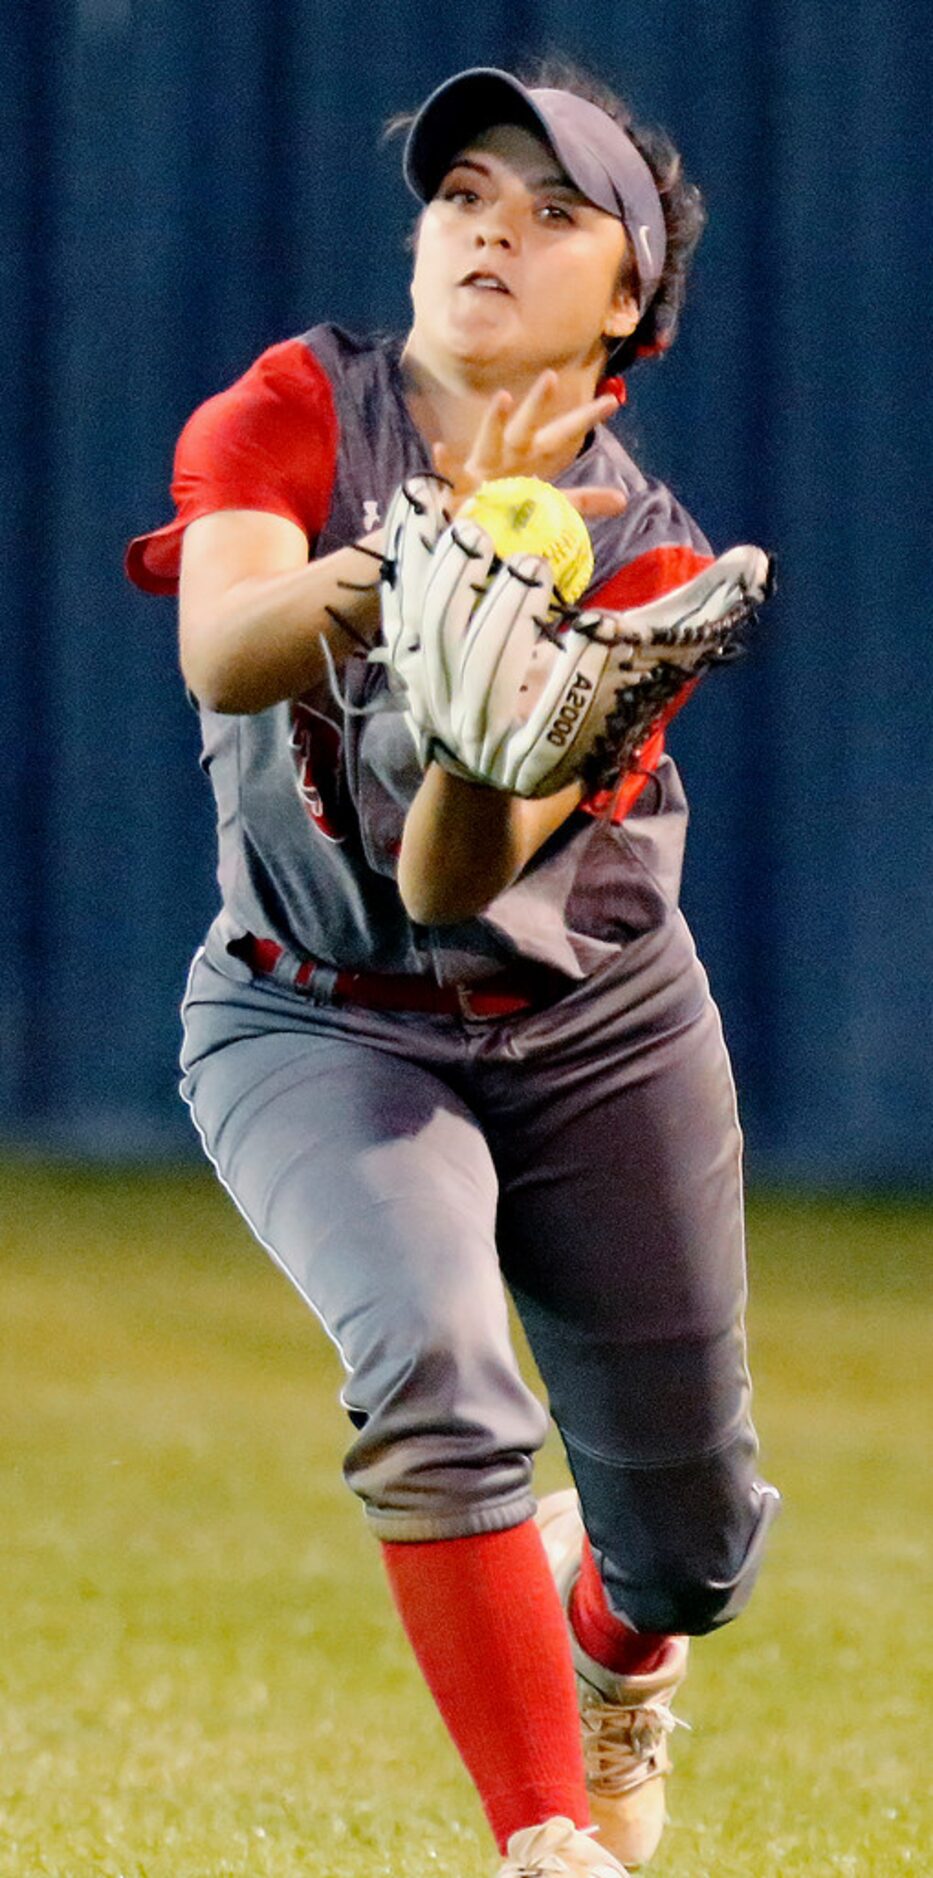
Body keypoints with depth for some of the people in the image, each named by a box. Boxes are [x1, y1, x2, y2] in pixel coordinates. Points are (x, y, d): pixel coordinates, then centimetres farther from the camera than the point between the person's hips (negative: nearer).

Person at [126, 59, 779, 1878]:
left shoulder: (639, 552, -12)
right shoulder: (301, 410, -10)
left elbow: (454, 878, -25)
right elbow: (222, 654, -31)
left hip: (593, 1037, 2)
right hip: (316, 1034, -2)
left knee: (693, 1541, 8)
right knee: (437, 1381, -30)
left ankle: (605, 1632, 47)